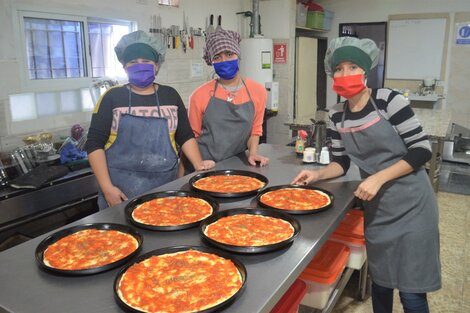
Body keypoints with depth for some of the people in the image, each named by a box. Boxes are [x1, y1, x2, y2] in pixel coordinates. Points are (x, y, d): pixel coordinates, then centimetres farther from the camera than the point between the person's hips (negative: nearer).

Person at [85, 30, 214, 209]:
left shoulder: (170, 95, 7)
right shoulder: (112, 97, -1)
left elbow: (185, 136, 10)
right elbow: (95, 143, -4)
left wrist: (198, 164, -5)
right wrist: (106, 187, -12)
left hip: (163, 188, 2)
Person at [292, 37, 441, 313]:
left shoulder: (388, 100, -14)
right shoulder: (337, 115, 1)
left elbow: (422, 150, -14)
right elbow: (342, 163, 8)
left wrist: (378, 178, -21)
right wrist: (317, 175, -11)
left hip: (409, 204, -4)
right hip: (376, 205, 5)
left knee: (411, 289, 2)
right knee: (380, 279, 18)